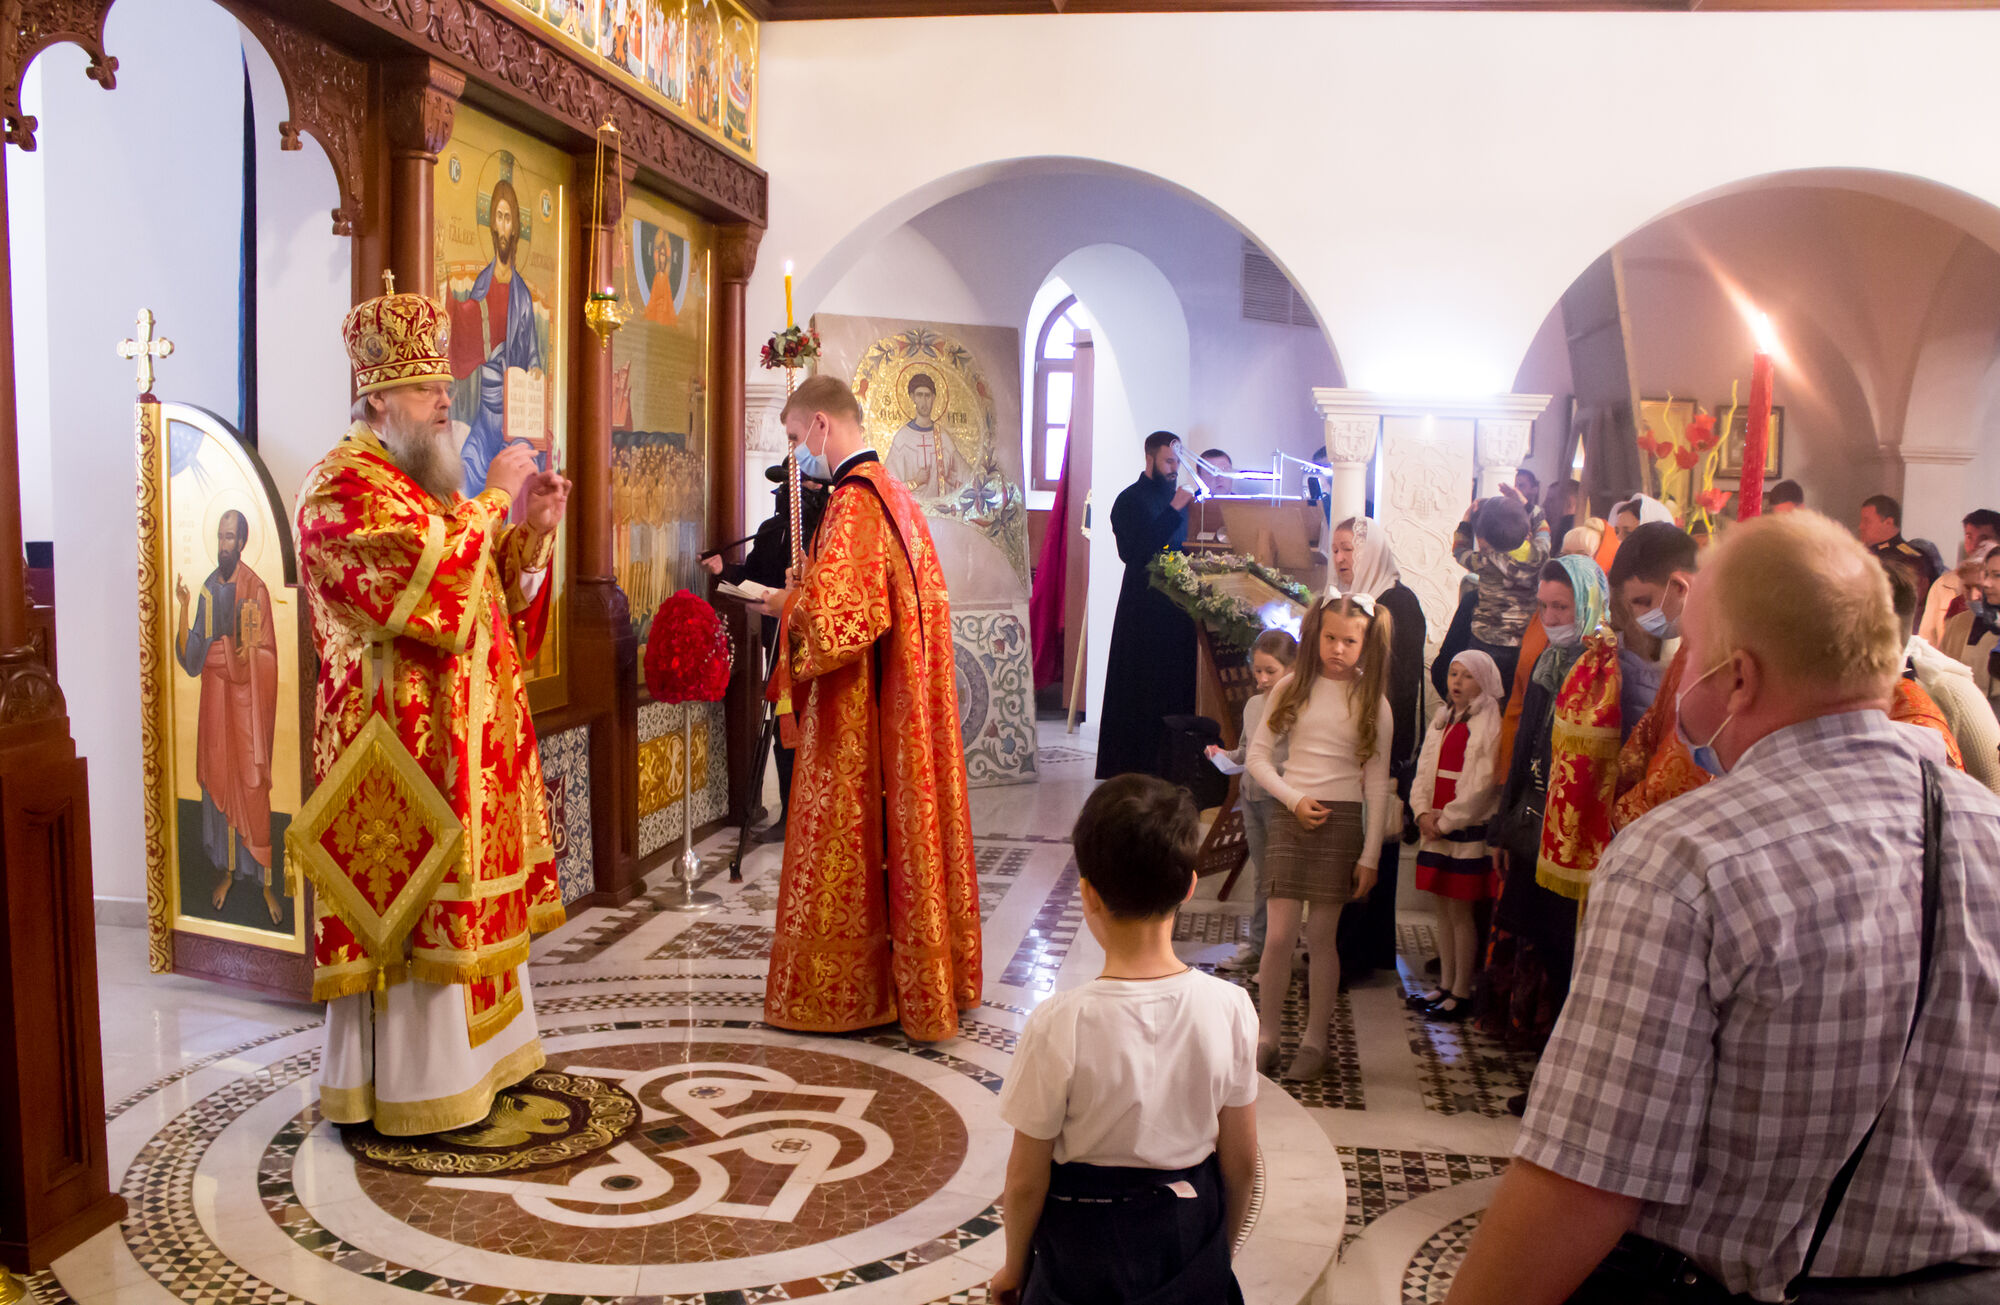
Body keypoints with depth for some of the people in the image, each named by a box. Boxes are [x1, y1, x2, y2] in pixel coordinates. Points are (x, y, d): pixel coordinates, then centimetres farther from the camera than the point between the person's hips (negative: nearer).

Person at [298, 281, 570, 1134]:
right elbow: (427, 586, -26)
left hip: (459, 729, 10)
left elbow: (492, 597, 18)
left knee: (463, 894, 14)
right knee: (409, 901, -5)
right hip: (399, 736, -9)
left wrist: (532, 529, 2)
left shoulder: (425, 487, 18)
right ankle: (400, 1089, 6)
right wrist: (492, 501, -17)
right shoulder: (343, 488, -11)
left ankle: (468, 1054, 25)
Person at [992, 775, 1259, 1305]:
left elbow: (1025, 1181, -13)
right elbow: (1241, 1161, -4)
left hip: (1084, 1253, -2)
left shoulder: (1059, 1026, -25)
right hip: (1191, 1239, 3)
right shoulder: (1230, 1008, -17)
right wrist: (1221, 1250, 14)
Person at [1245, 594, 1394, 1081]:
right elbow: (1258, 753, 5)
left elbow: (1378, 784, 1)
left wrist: (1371, 854, -2)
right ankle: (1266, 1036, 10)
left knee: (1322, 935, 3)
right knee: (1279, 934, -3)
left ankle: (1315, 1040, 16)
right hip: (1290, 815, 1)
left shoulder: (1373, 703, 0)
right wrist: (1294, 798, -10)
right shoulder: (1293, 688, 3)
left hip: (1341, 820, -1)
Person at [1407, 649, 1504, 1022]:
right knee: (1443, 909, 13)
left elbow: (1482, 785, -14)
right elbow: (1424, 771, 14)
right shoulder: (1443, 720, 14)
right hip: (1436, 829, 7)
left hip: (1467, 832, -7)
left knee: (1460, 912, -3)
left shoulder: (1491, 726, -9)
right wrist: (1423, 812, -2)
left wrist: (1445, 821, -12)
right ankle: (1445, 984, 22)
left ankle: (1461, 992, 5)